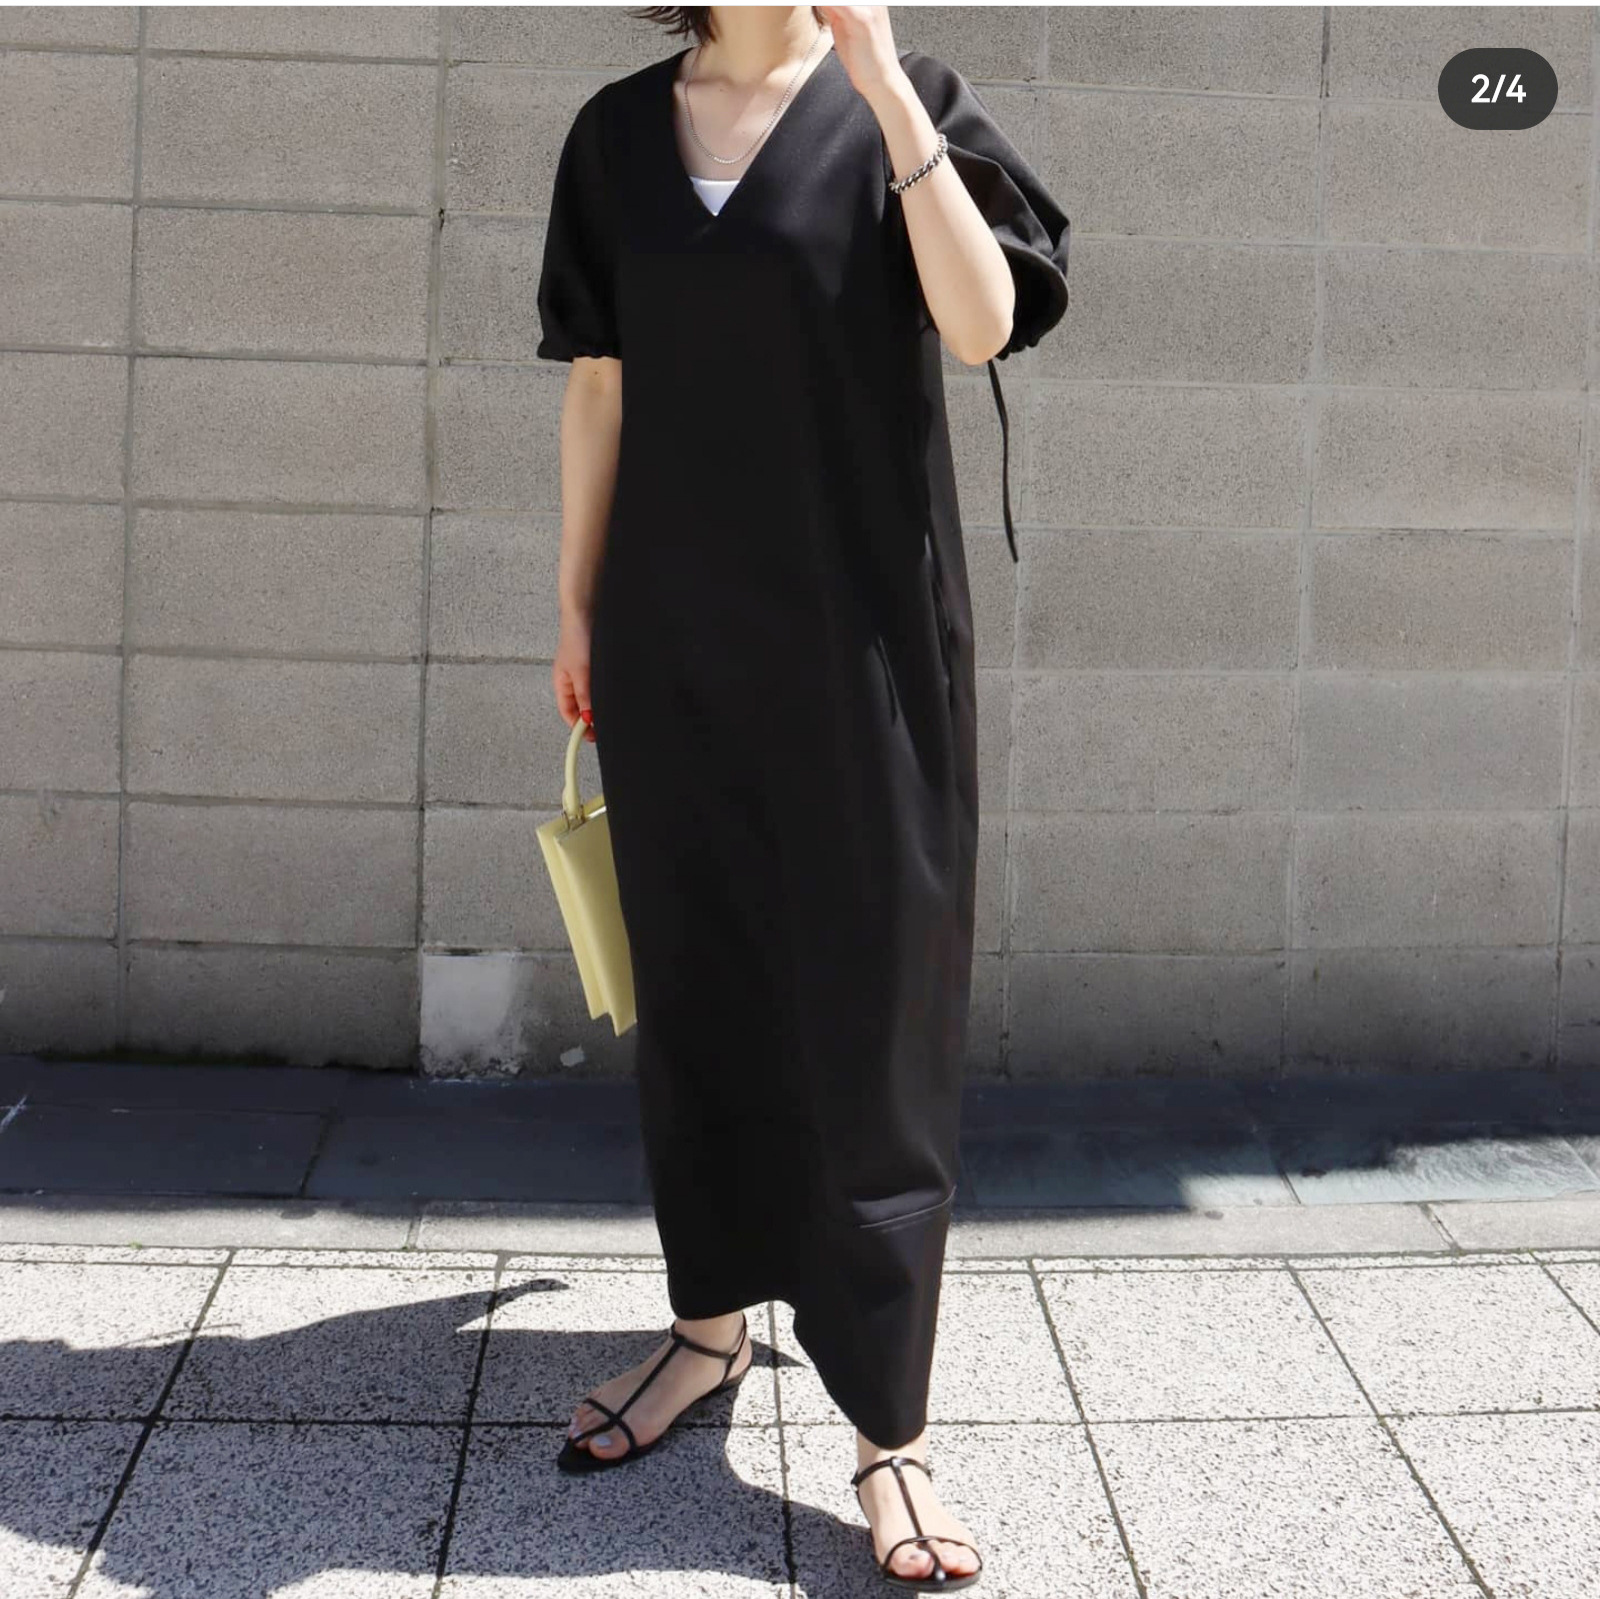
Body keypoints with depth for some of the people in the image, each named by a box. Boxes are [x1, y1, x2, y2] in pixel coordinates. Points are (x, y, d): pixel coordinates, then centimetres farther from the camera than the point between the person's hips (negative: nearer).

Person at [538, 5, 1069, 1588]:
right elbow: (598, 388, 11)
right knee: (693, 980, 11)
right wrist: (576, 609, 11)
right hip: (674, 630, 4)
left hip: (859, 633, -3)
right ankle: (713, 1319, 29)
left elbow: (985, 322, -15)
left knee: (868, 1004, -3)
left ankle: (889, 1430, 2)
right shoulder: (619, 134, 9)